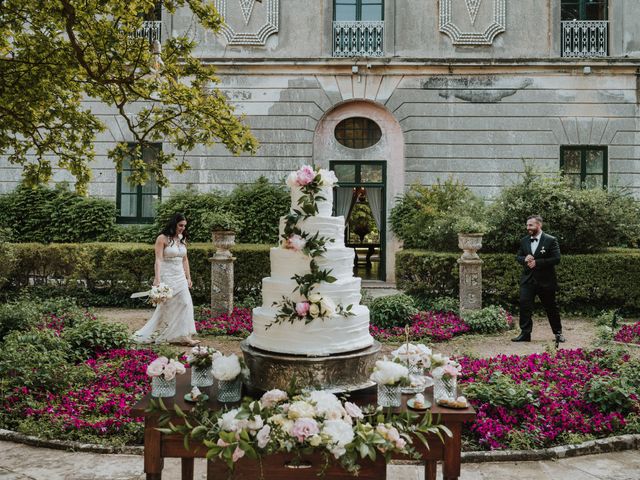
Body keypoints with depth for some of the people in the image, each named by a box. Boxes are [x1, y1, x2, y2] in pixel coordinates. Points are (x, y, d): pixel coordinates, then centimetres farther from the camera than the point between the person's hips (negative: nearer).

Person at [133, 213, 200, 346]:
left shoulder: (182, 239, 10)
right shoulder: (162, 238, -9)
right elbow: (158, 260, -16)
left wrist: (188, 277, 14)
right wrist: (157, 279, -24)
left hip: (180, 276, 6)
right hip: (167, 276, -6)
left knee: (185, 303, 1)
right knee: (167, 306, 0)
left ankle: (183, 336, 8)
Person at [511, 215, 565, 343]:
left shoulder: (551, 240, -6)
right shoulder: (524, 241, 9)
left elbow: (556, 259, -12)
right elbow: (518, 257, 12)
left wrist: (537, 262, -19)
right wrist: (524, 259, -12)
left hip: (545, 281, -3)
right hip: (527, 280, 4)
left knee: (551, 307, 8)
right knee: (524, 306, -6)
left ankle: (558, 333, 24)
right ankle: (525, 333, 0)